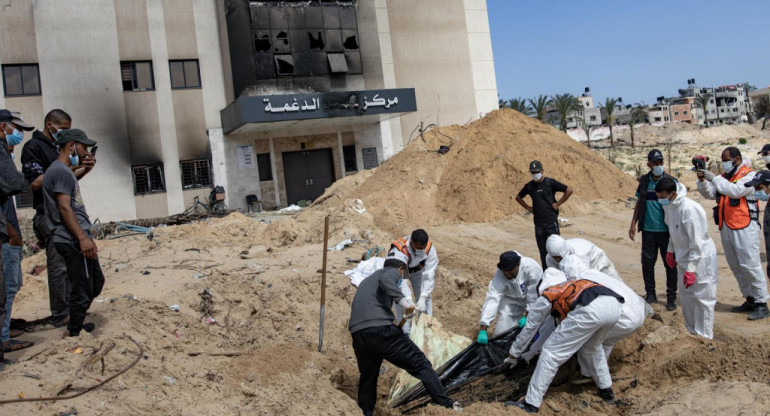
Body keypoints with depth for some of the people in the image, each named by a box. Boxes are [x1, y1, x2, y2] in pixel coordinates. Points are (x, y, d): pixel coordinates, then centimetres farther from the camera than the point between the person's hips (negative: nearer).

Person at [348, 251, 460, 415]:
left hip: (358, 334, 7)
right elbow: (386, 280, -13)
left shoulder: (367, 280, 34)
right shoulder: (392, 271, 11)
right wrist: (403, 300, -20)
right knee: (420, 364, 1)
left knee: (367, 378, 24)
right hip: (381, 329, -7)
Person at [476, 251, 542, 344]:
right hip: (512, 300, 1)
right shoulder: (500, 275, -30)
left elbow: (535, 295, -28)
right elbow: (492, 299, -37)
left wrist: (527, 316, -24)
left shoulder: (532, 268, -37)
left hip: (532, 299, -1)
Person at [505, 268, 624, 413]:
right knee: (592, 347, 35)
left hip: (591, 309, -7)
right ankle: (606, 390, 42)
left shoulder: (546, 297, 25)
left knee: (551, 352, 5)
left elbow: (529, 329, 34)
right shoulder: (572, 286, 41)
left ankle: (531, 404, 7)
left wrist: (514, 355, 46)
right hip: (615, 305, 7)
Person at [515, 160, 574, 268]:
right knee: (543, 250, 8)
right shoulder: (529, 186, 8)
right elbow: (518, 197, 24)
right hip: (538, 222, 4)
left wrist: (558, 203, -6)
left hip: (551, 220, -4)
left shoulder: (550, 183, -4)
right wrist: (528, 208, 12)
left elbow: (569, 190, -5)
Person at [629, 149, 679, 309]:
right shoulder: (644, 181, 6)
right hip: (648, 230, 3)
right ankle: (650, 293, 22)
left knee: (669, 263, 2)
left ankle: (671, 297, 13)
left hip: (666, 230, -3)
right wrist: (633, 224, 8)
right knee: (647, 262, 7)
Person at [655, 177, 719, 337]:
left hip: (700, 258, -9)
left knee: (701, 298, 0)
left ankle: (704, 336, 11)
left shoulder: (689, 209, -28)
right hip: (684, 257, 9)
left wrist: (690, 269, -25)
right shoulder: (669, 206, -1)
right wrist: (670, 251, 18)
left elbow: (697, 242, -26)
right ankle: (692, 331, 34)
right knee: (686, 296, 19)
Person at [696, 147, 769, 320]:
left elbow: (735, 190, -22)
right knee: (736, 267, 13)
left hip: (744, 228, -8)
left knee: (750, 265, -8)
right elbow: (709, 194, 11)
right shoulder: (724, 177, 16)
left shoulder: (749, 175, -6)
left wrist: (713, 178, -21)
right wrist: (702, 180, -5)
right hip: (726, 228, 8)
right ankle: (750, 300, 23)